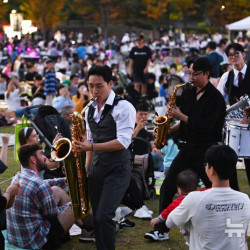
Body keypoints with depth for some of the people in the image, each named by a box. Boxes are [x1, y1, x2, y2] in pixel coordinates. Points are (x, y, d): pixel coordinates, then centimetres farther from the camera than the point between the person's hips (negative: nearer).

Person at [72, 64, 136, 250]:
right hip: (96, 169, 7)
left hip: (117, 170, -7)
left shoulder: (123, 107, -10)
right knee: (97, 218, 8)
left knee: (103, 217, -16)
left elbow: (123, 142, -18)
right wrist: (86, 167, 9)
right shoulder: (90, 110, 14)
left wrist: (91, 147, -24)